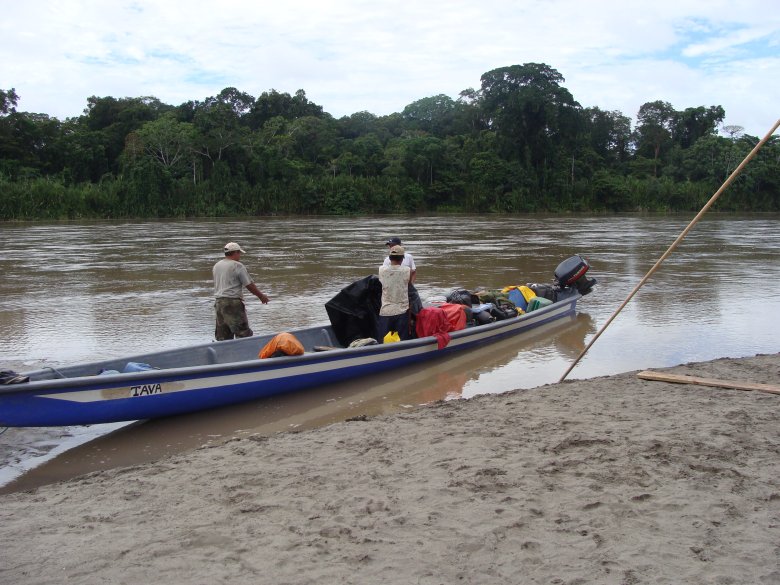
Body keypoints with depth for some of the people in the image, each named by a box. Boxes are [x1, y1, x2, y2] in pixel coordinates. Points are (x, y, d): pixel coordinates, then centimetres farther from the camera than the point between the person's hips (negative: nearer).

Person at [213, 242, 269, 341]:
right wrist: (261, 296, 5)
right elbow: (249, 285, -8)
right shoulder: (237, 266, -9)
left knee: (222, 335, 11)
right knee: (243, 333, -5)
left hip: (219, 302, 8)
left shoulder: (216, 266, 13)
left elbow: (218, 284, 17)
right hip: (233, 303, -8)